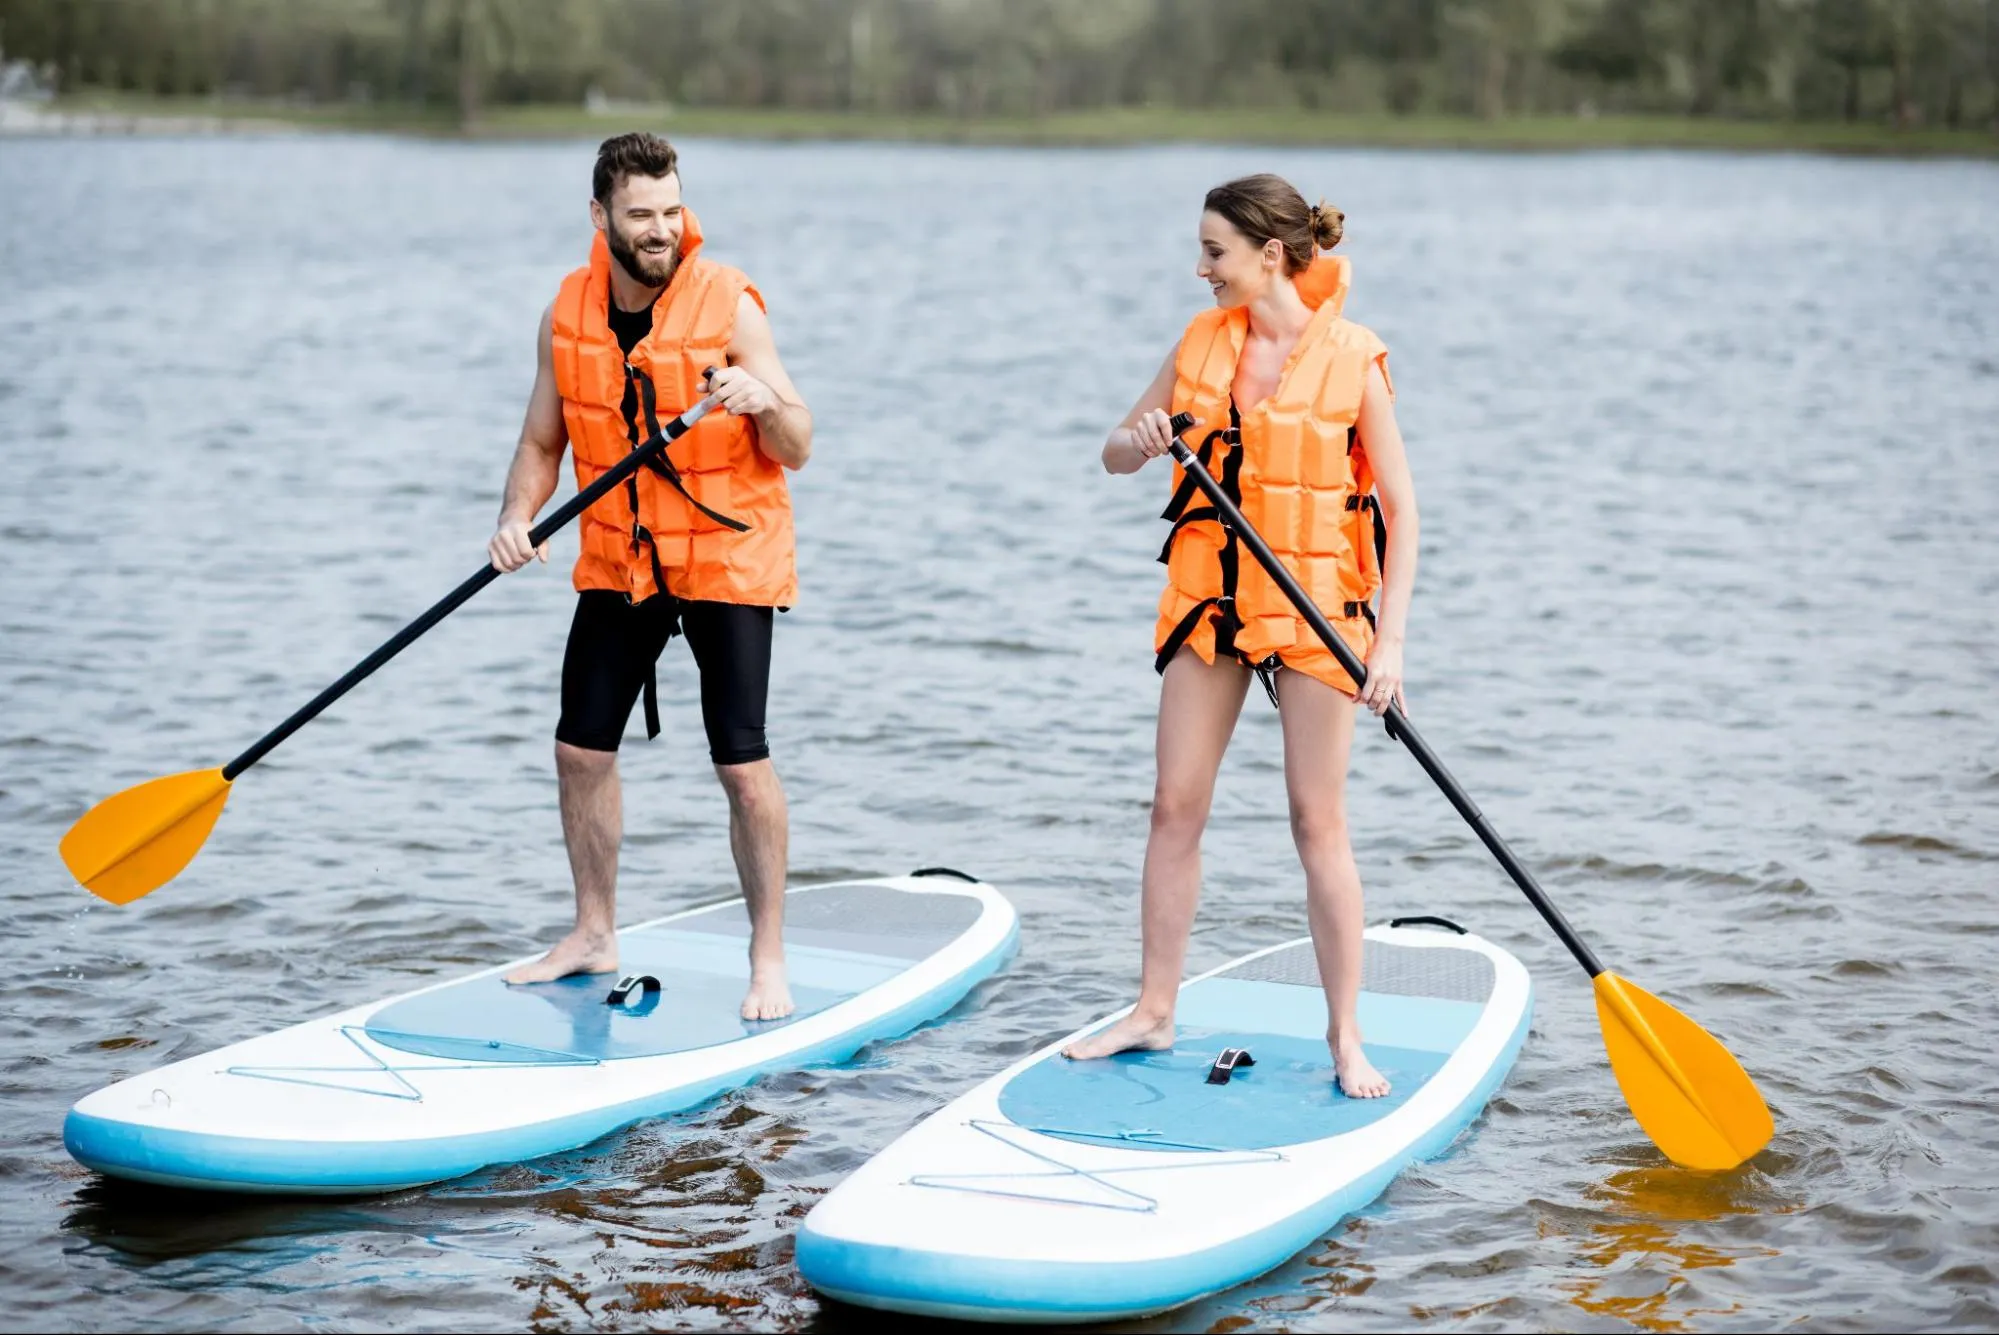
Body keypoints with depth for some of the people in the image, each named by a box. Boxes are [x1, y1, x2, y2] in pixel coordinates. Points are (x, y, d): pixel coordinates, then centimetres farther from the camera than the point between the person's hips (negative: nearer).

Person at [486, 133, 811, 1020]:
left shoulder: (728, 306, -14)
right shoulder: (567, 315, -2)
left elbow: (796, 453, -11)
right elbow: (543, 443, 8)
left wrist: (767, 401, -32)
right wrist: (517, 518, -11)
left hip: (726, 557, -5)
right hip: (618, 559, 5)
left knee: (743, 763, -8)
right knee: (581, 748, 8)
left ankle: (768, 959, 5)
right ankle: (594, 935, 26)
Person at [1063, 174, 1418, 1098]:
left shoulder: (1351, 361, -9)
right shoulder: (1202, 342, 5)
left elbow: (1399, 509, -8)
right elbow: (1115, 453, 11)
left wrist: (1390, 640, -15)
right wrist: (1145, 442, -14)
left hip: (1315, 605, -4)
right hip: (1209, 596, 4)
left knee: (1318, 821, -2)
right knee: (1176, 807, 5)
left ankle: (1346, 1037, 7)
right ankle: (1154, 1012, 16)